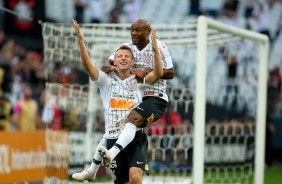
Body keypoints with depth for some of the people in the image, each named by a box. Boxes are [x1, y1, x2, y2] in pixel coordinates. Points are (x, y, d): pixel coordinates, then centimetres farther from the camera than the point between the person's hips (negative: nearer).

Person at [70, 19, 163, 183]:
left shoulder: (138, 82, 5)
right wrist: (81, 40, -18)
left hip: (136, 138, -2)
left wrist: (155, 49, -24)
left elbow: (158, 74, -12)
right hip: (113, 138, 2)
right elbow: (87, 65, -6)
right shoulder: (106, 81, 7)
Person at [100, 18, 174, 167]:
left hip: (155, 98, -8)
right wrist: (110, 68, -26)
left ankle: (112, 153, -53)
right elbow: (105, 65, 0)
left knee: (134, 117, -33)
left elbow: (170, 73, -6)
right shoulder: (127, 47, 9)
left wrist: (147, 72, -21)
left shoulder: (159, 47, -3)